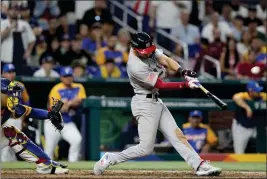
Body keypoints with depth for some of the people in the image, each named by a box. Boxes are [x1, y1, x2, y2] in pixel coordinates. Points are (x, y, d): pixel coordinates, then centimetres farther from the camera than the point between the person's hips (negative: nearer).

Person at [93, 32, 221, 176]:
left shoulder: (150, 50, -3)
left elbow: (166, 61, -9)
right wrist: (186, 85, -24)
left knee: (177, 135, 3)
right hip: (145, 104, -9)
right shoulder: (136, 67, -26)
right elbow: (161, 85, -22)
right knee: (146, 148, -8)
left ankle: (200, 166, 1)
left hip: (155, 101, 9)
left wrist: (183, 71, -27)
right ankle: (109, 159, 4)